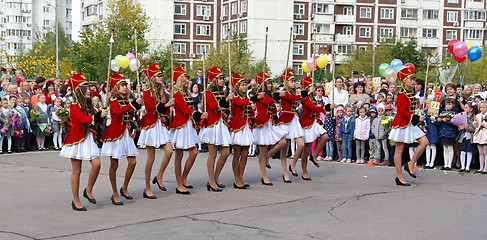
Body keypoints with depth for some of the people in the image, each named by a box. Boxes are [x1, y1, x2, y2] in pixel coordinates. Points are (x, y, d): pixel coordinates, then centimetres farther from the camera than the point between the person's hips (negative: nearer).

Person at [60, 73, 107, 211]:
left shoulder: (88, 106, 13)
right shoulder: (74, 107, -12)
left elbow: (93, 120, 15)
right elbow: (84, 119, -27)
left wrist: (101, 116, -2)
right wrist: (98, 116, -37)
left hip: (88, 138, 7)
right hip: (77, 139, -7)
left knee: (96, 164, -10)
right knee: (76, 171, 0)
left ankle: (88, 191, 11)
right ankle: (76, 201, 9)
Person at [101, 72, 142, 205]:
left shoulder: (126, 101, 14)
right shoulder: (113, 101, -7)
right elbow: (118, 112, -28)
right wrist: (133, 104, -31)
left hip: (126, 133, 7)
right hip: (115, 133, -7)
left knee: (132, 162, 0)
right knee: (114, 165, 0)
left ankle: (124, 188, 19)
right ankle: (115, 194, 9)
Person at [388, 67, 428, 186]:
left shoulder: (411, 94, 12)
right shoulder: (402, 95, -16)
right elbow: (402, 112, -22)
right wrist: (416, 118, -23)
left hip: (410, 124, 9)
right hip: (402, 124, -9)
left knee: (424, 142, -1)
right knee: (399, 149, -1)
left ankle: (410, 164, 8)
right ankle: (399, 177, 4)